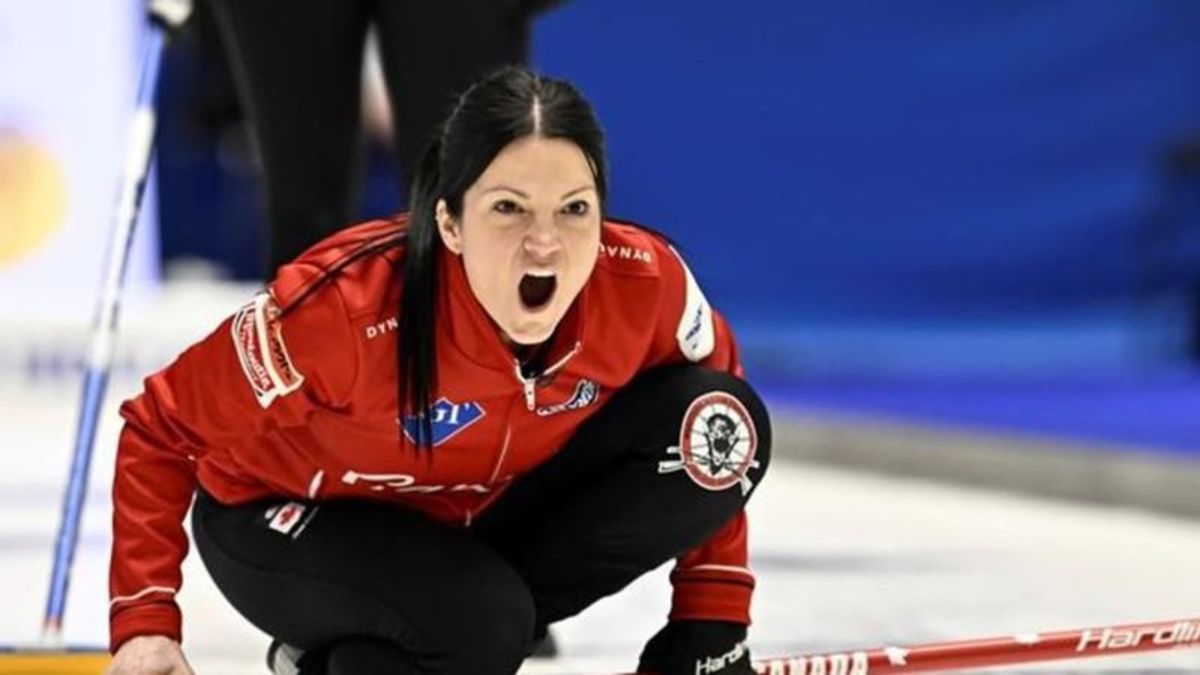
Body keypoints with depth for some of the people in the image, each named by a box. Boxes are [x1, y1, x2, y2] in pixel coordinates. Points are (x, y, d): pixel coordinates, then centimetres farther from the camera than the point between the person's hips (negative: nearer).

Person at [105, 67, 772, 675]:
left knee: (723, 424, -19)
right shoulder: (345, 308, -35)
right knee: (477, 620, -37)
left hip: (483, 512, 5)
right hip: (289, 521, -5)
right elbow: (163, 429, -22)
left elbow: (711, 408, -5)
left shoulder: (646, 284, -25)